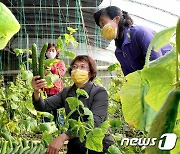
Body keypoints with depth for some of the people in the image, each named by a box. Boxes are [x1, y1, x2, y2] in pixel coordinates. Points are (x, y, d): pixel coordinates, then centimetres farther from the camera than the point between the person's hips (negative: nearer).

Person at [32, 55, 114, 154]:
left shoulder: (99, 92, -11)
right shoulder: (66, 92, 8)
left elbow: (94, 122, -26)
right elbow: (44, 106, -3)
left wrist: (63, 137, -37)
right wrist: (36, 93, -27)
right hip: (75, 145, 5)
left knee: (77, 142, -31)